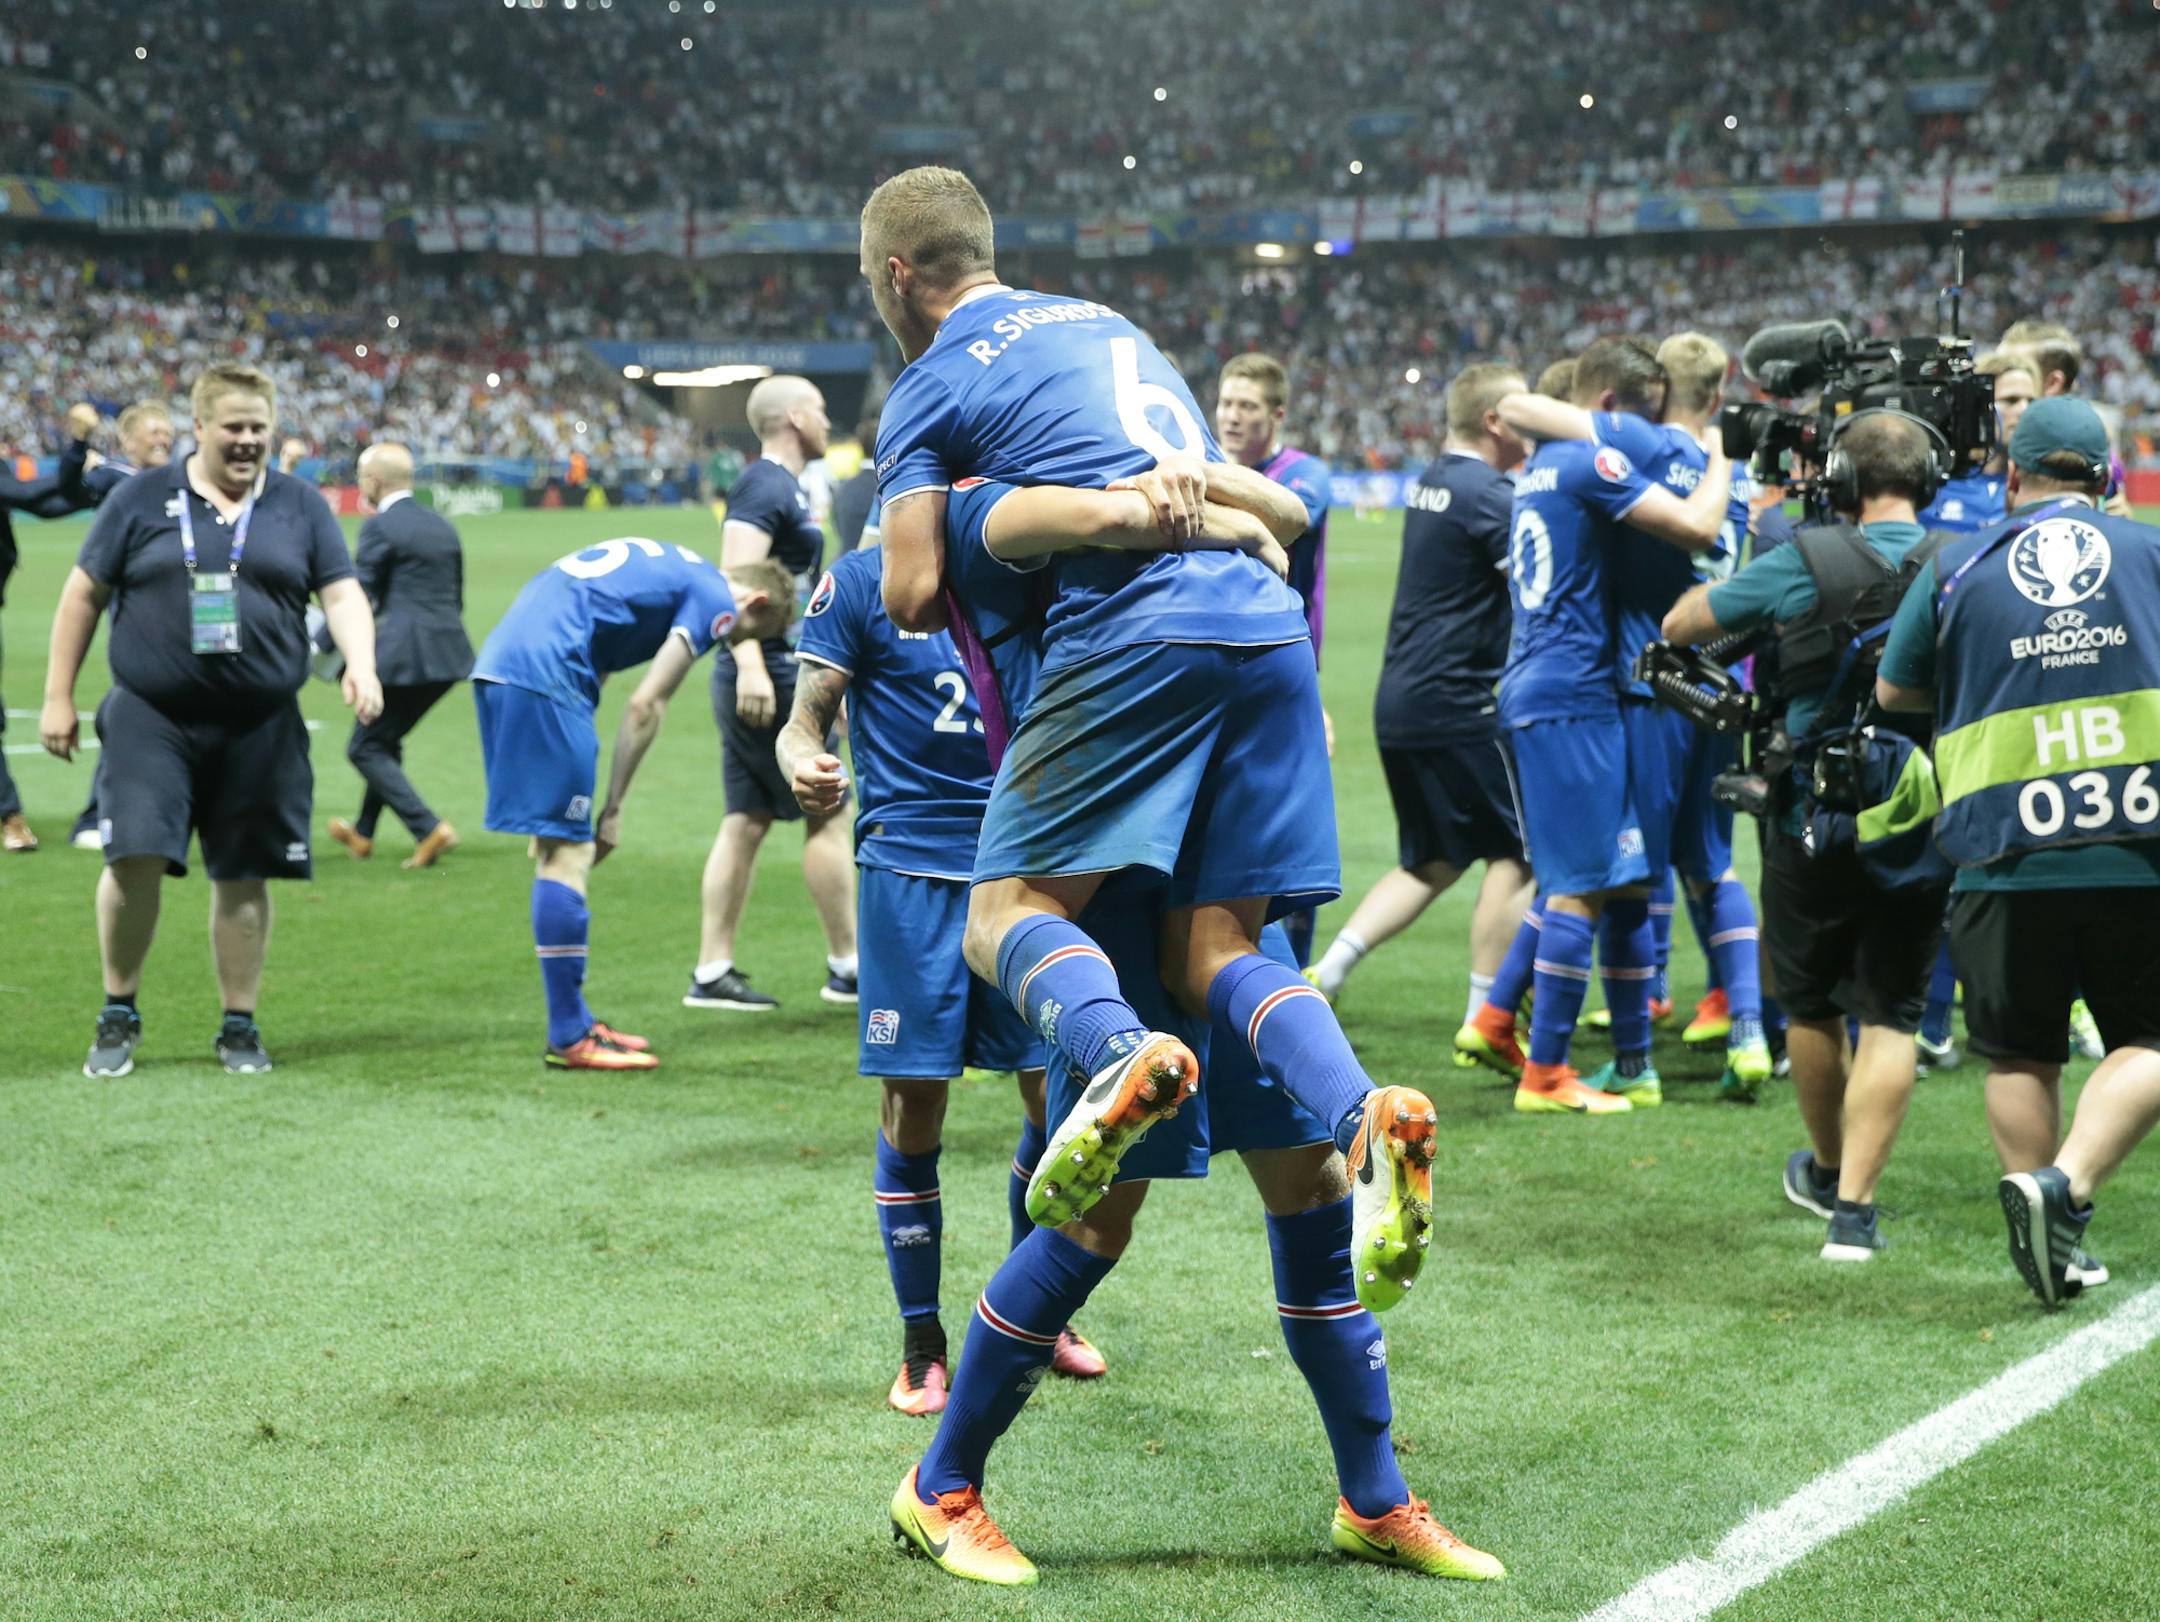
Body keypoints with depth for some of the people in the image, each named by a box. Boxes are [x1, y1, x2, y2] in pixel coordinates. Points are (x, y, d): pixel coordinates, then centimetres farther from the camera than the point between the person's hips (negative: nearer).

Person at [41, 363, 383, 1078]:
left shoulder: (300, 506, 9)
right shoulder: (142, 498, 5)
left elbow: (342, 592, 5)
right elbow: (84, 595, 8)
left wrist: (360, 664, -15)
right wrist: (58, 697, 5)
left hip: (261, 726, 2)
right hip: (150, 718, -1)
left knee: (244, 876, 5)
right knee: (135, 857, -12)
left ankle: (240, 1025, 18)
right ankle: (119, 1015, 7)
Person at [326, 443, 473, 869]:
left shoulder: (380, 527, -9)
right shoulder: (443, 526, 14)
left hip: (403, 655, -8)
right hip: (448, 656, 8)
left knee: (365, 749, 3)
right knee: (386, 740, 24)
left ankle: (429, 829, -11)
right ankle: (363, 833, 35)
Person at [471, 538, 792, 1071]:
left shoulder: (671, 567, 27)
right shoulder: (717, 600, 0)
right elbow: (645, 706, -6)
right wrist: (613, 811, 1)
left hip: (495, 665, 10)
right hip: (544, 674, -10)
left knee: (557, 848, 15)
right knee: (568, 853, -4)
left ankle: (575, 1022, 22)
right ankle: (569, 1039, 0)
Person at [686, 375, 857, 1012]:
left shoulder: (786, 487, 19)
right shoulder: (765, 488, -12)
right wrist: (750, 665, -34)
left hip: (772, 679, 10)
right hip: (772, 679, -10)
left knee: (745, 822, 7)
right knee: (827, 815, -2)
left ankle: (712, 972, 7)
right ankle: (847, 968, 5)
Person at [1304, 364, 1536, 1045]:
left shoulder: (1430, 482, 13)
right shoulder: (1486, 494, -14)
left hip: (1400, 700, 9)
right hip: (1454, 702, -9)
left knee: (1430, 864, 17)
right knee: (1513, 855, 3)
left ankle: (1326, 971, 5)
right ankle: (1484, 1018, 6)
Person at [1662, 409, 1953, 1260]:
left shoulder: (1805, 563, -10)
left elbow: (1680, 625, 1)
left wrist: (1737, 580, 19)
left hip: (1815, 826, -1)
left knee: (1811, 1006, 18)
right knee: (1890, 1017, 6)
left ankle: (1827, 1172, 36)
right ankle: (1854, 1209, -3)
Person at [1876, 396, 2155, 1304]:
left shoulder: (1956, 568, 5)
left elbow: (1893, 690, 14)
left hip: (2005, 856, 1)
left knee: (2021, 1056, 13)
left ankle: (2053, 1253, 15)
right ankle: (2065, 1185, -11)